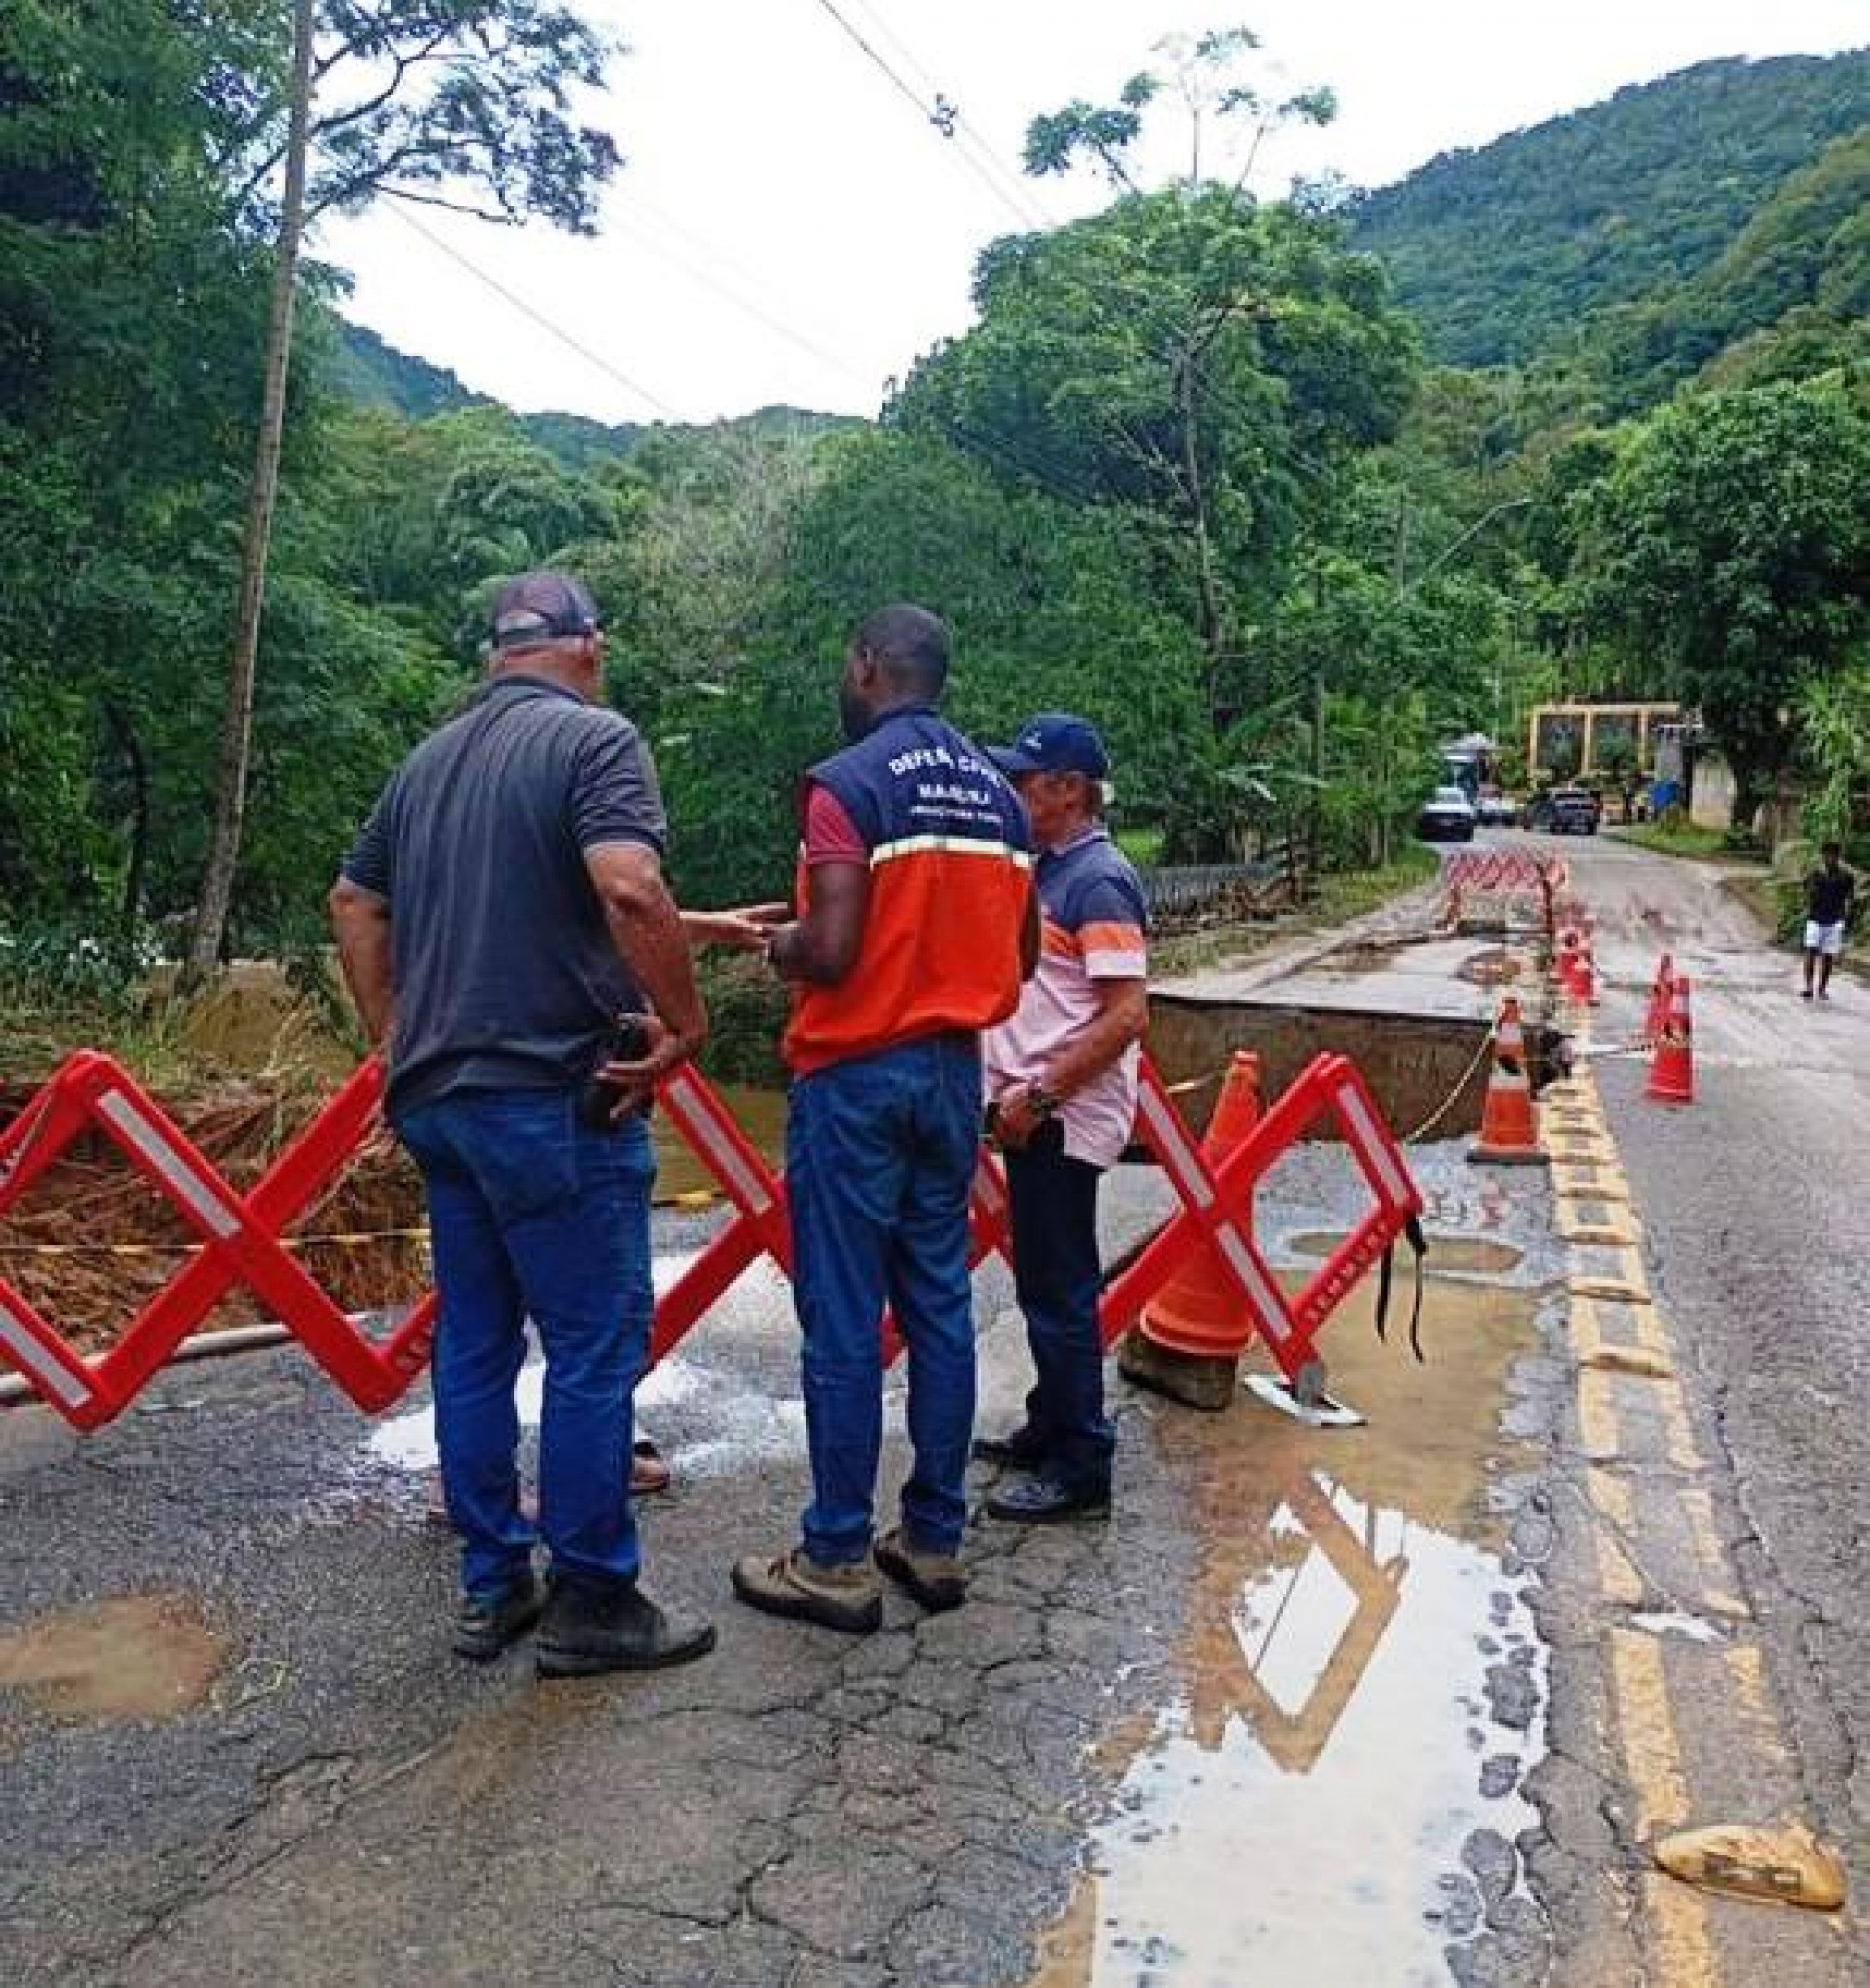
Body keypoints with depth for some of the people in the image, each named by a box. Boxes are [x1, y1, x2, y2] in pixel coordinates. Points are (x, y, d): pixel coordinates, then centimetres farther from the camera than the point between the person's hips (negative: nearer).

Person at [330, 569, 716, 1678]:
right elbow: (629, 888, -25)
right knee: (595, 1349, 1)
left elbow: (354, 904, 21)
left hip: (438, 1095, 8)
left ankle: (491, 1586, 23)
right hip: (555, 1097, -8)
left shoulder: (429, 761, 15)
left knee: (474, 1345, 14)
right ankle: (591, 1603, 10)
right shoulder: (596, 739, -8)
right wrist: (688, 1022, -15)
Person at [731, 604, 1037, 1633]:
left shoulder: (847, 784, -14)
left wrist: (779, 947, 0)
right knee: (939, 1305, 12)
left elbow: (831, 952, -21)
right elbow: (1022, 949, 13)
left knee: (843, 1321, 1)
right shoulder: (998, 793, 9)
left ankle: (837, 1562, 11)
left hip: (856, 1076, -7)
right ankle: (935, 1539, 21)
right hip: (952, 1070, 7)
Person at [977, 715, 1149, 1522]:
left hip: (1063, 1117, -9)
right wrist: (1016, 1092, 11)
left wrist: (1038, 1095, -20)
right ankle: (1049, 1428, 33)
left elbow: (1127, 1015, -23)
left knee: (1059, 1290, -1)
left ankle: (1081, 1469, 10)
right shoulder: (1044, 871, 13)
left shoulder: (1099, 882, -16)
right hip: (1031, 1111, 9)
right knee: (1043, 1281, 19)